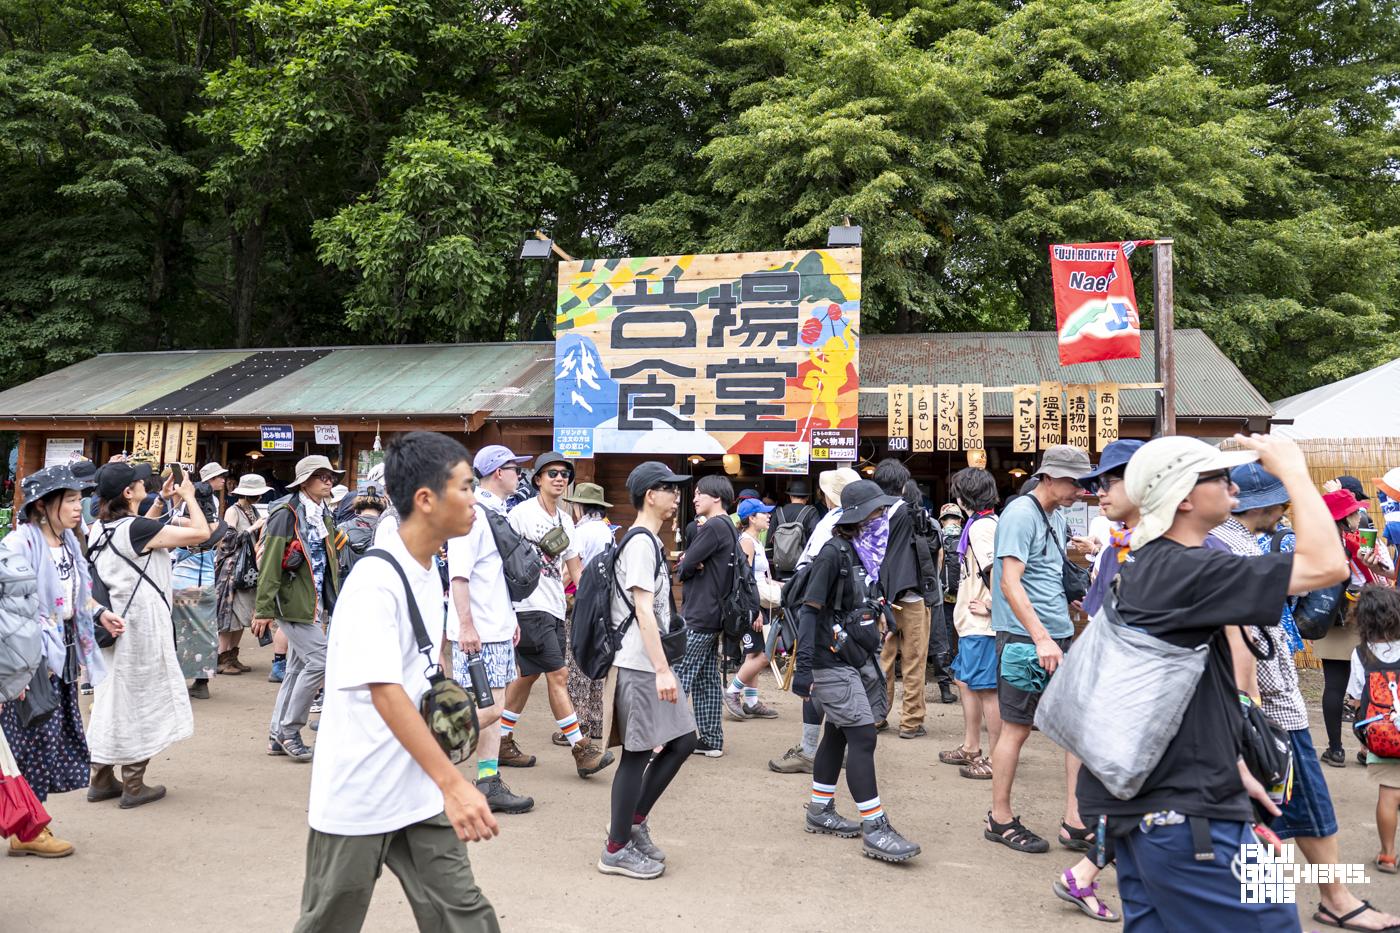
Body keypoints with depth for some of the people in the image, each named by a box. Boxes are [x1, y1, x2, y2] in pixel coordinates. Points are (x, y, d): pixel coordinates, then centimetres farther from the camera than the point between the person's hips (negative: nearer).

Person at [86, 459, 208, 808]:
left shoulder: (101, 528, 5)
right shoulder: (138, 528, -19)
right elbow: (201, 533, -19)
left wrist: (161, 501, 22)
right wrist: (189, 497, -4)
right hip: (140, 626, -8)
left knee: (112, 698, 16)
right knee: (140, 700, 3)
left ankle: (101, 779, 25)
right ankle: (133, 786, 11)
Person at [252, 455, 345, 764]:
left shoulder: (323, 516, 14)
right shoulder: (286, 514, -11)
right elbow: (270, 563, -14)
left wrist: (333, 603, 13)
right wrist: (263, 609, -16)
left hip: (315, 603, 8)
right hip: (293, 602, -8)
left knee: (297, 668, 12)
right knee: (319, 661, -12)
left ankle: (278, 737, 22)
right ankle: (289, 729, 2)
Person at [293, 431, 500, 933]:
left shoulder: (428, 573, 5)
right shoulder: (375, 581, -21)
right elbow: (384, 692, -28)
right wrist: (452, 782, -34)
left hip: (418, 791, 7)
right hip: (356, 798, -7)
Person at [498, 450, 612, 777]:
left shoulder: (565, 519, 14)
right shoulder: (522, 513, -8)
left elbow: (575, 568, 19)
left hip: (554, 608, 8)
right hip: (531, 606, -8)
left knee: (528, 675, 14)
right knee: (558, 675, -9)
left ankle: (503, 742, 26)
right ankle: (582, 749, -5)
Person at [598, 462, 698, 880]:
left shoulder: (650, 541, 18)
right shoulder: (641, 543, -14)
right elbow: (643, 610, -21)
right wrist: (662, 669, -23)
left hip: (652, 663, 10)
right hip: (639, 665, -10)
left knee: (682, 739, 12)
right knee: (638, 753, -2)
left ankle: (634, 820, 23)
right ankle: (617, 849, 10)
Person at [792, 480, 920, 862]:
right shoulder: (833, 552, -15)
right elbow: (810, 610, -17)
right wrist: (803, 666, -21)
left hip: (858, 659, 9)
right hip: (834, 663, -9)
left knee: (839, 734, 15)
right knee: (862, 738, -9)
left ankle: (820, 811, 27)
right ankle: (875, 829, -3)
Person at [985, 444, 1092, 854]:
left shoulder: (1056, 517, 14)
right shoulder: (1021, 514, -13)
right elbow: (1010, 583, -21)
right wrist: (1041, 638, -26)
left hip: (1058, 636, 9)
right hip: (1024, 637, -8)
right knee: (1017, 727, 1)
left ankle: (1075, 820, 15)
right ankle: (1000, 820, 16)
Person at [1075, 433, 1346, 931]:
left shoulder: (1144, 569, 12)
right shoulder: (1185, 570, -18)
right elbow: (1326, 565, -22)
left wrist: (1234, 768, 19)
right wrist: (1292, 469, -10)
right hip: (1184, 811, -10)